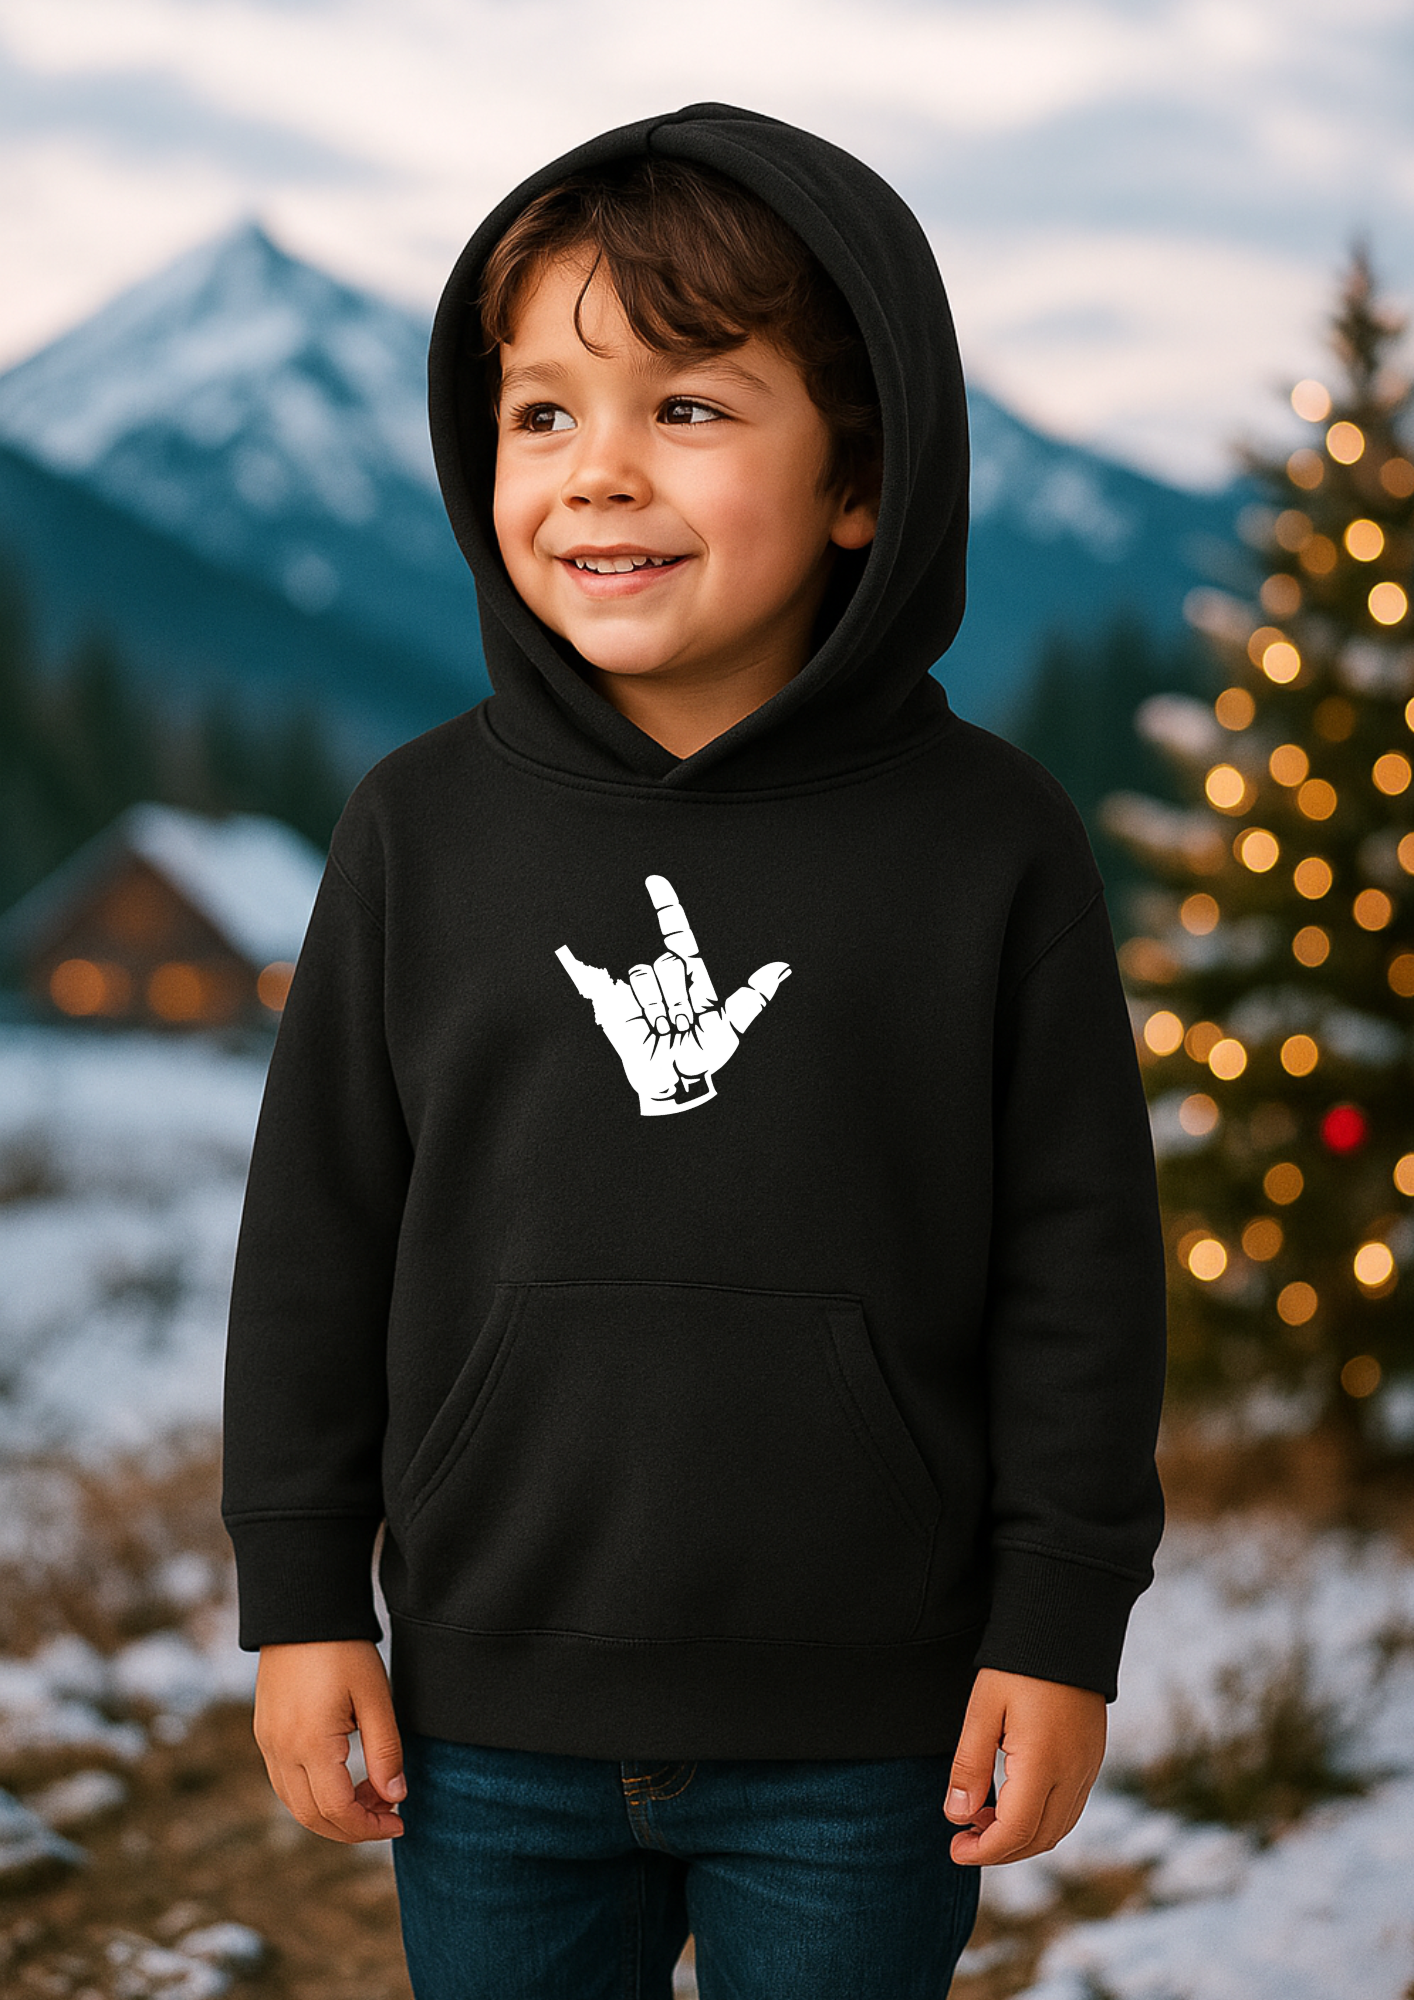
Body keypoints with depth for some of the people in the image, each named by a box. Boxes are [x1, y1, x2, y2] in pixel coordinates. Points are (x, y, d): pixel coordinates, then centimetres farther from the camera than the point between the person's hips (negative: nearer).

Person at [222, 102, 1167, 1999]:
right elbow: (320, 1232, 4)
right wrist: (302, 1595, 3)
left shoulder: (989, 840, -7)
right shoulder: (421, 829, -2)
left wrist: (1059, 1630, -3)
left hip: (866, 1746, -1)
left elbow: (1078, 1260, -2)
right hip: (494, 1721, 2)